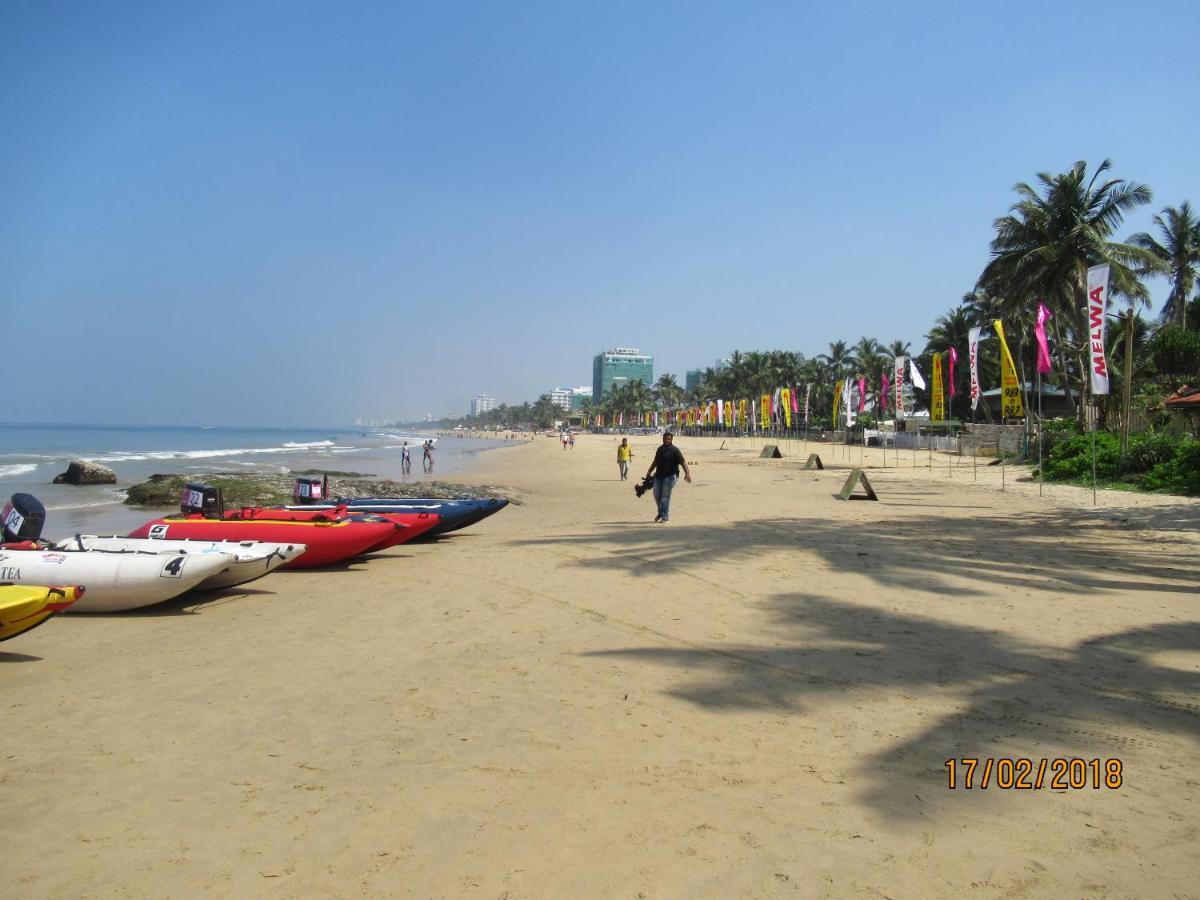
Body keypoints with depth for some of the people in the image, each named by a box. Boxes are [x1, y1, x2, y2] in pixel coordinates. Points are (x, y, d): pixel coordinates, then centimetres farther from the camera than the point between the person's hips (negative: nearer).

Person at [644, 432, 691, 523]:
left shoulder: (675, 450, -7)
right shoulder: (660, 449, 15)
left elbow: (683, 462, -15)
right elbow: (655, 461, 28)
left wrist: (687, 473, -28)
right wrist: (649, 471, 32)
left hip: (670, 476, -7)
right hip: (659, 475, 7)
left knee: (665, 496, -7)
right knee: (657, 495, 8)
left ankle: (665, 517, 0)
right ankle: (661, 512, 30)